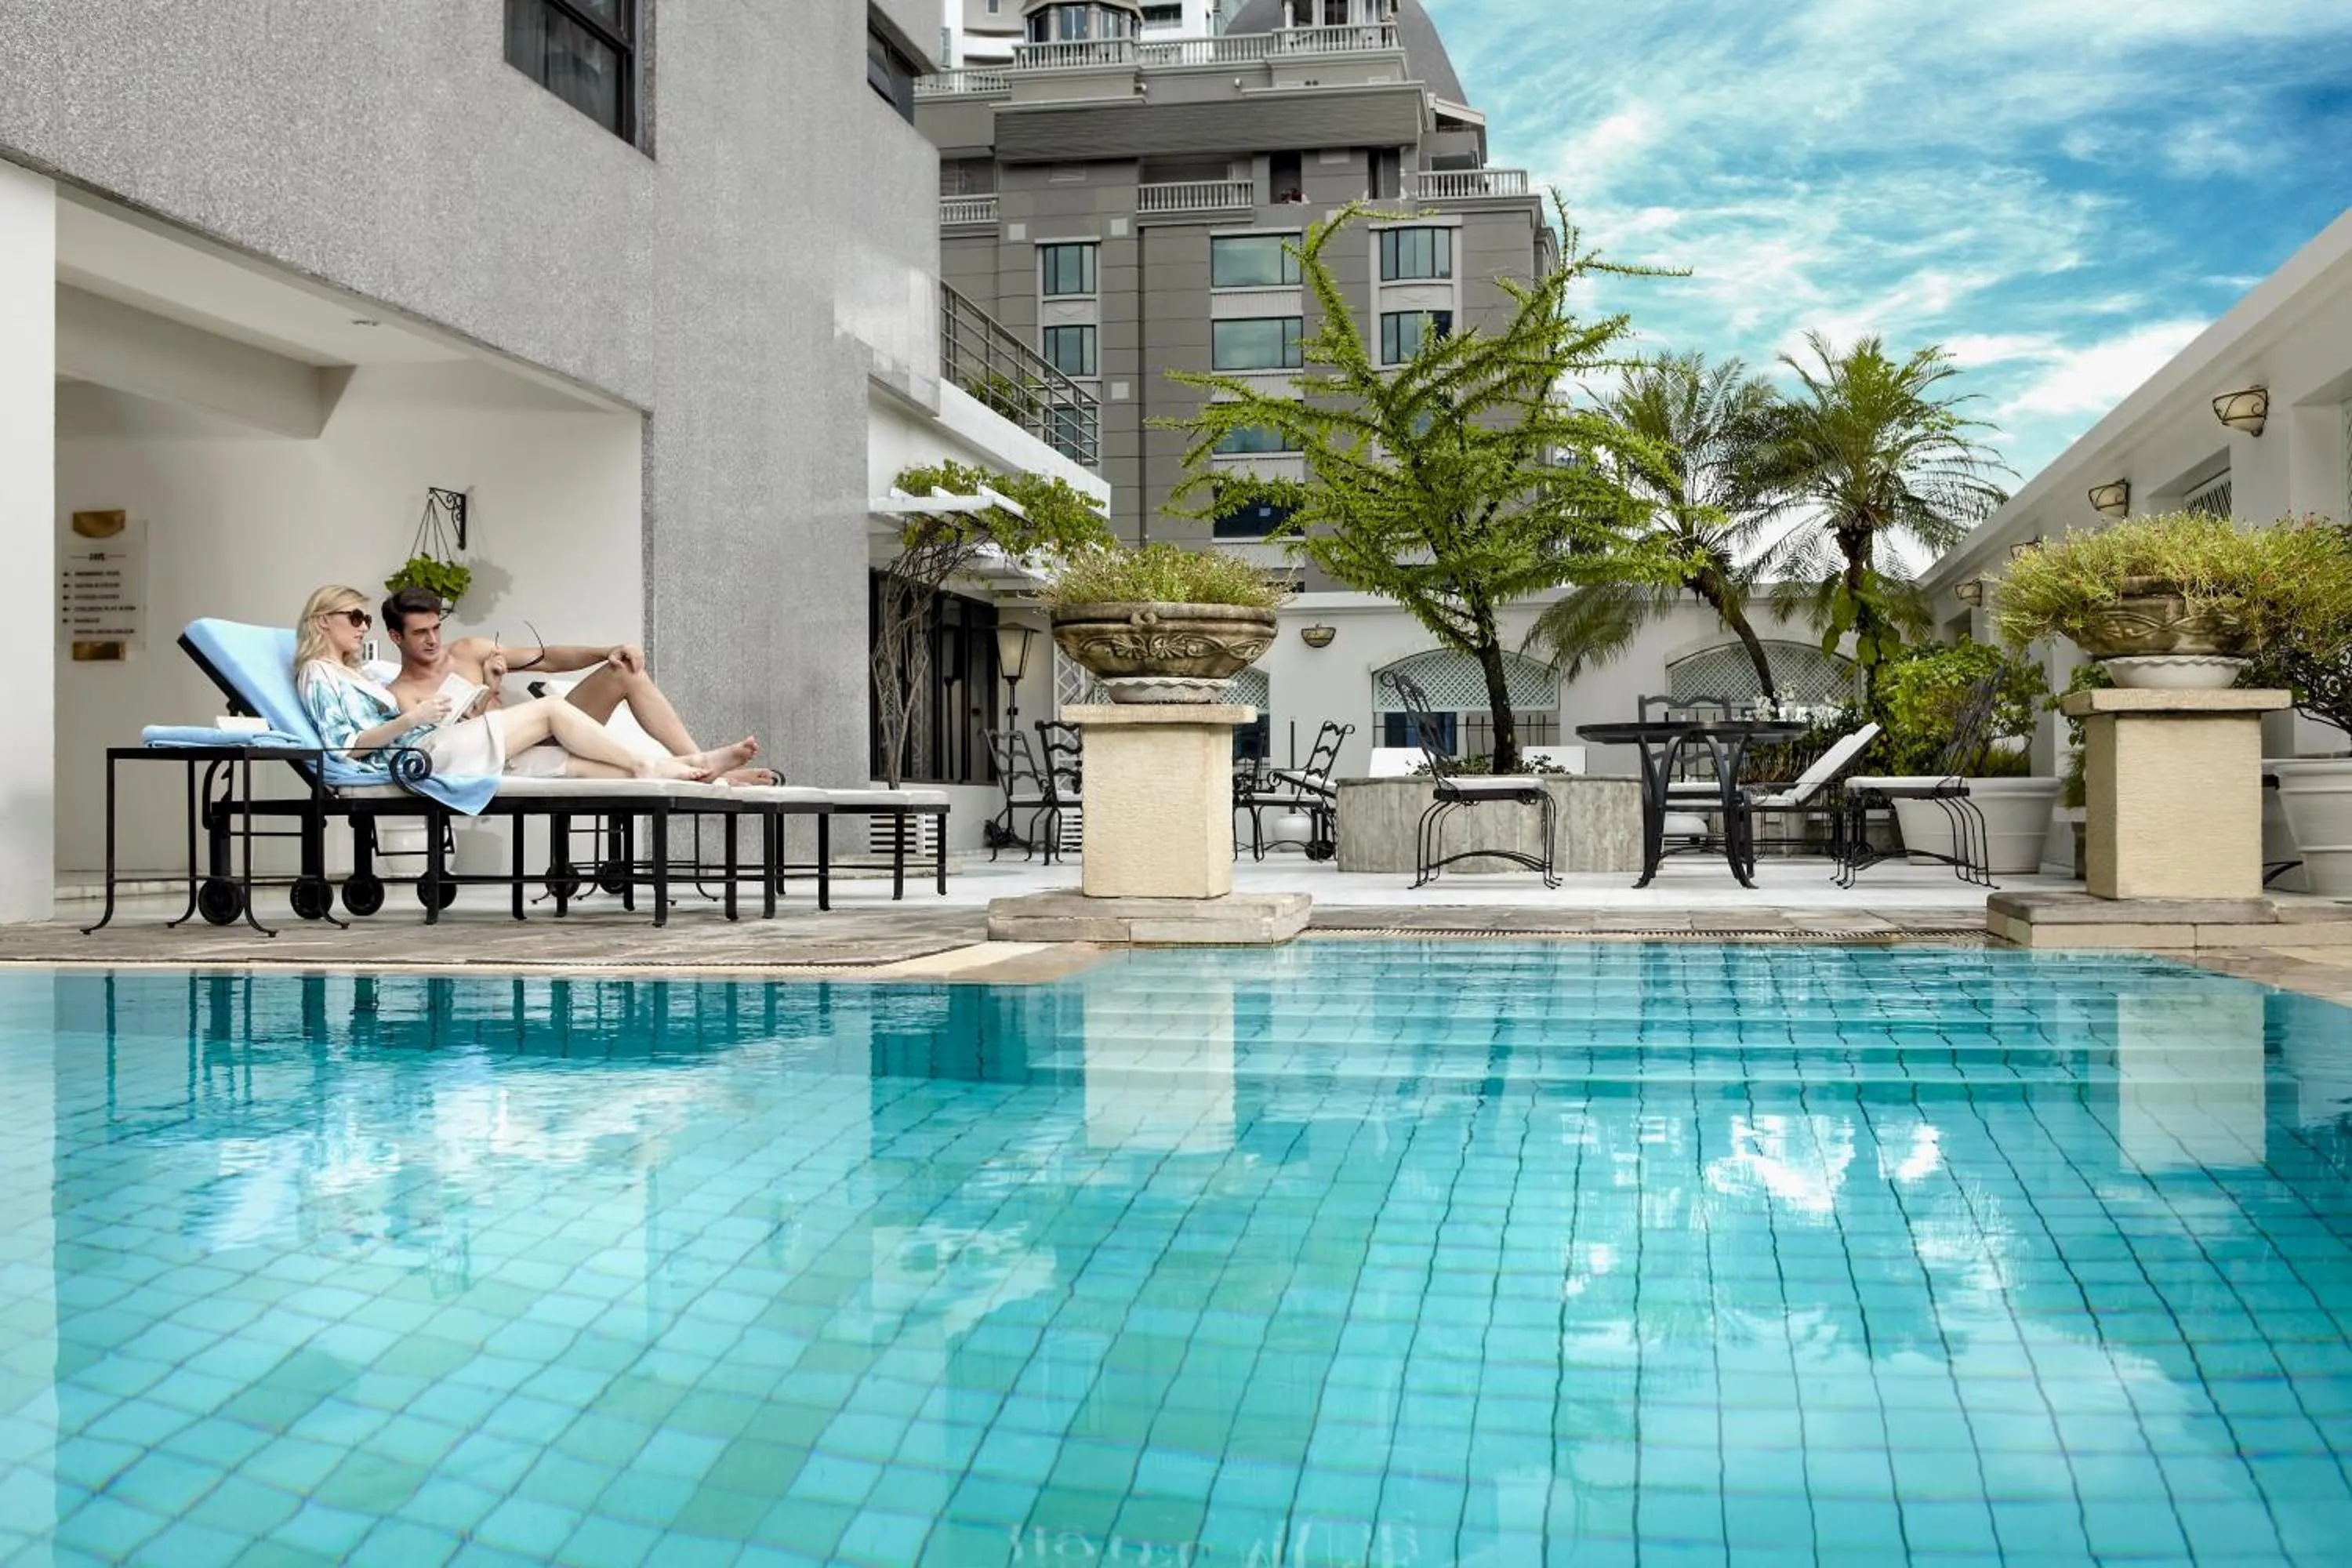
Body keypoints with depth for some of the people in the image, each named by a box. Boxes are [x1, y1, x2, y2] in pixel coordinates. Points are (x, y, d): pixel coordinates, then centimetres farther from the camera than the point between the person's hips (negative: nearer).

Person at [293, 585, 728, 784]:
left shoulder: (351, 674, 31)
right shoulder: (318, 675, 2)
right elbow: (347, 747, -11)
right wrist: (412, 719, -18)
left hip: (430, 750, 9)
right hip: (417, 754, -9)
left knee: (572, 761, -4)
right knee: (551, 709, -8)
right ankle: (649, 765, -6)